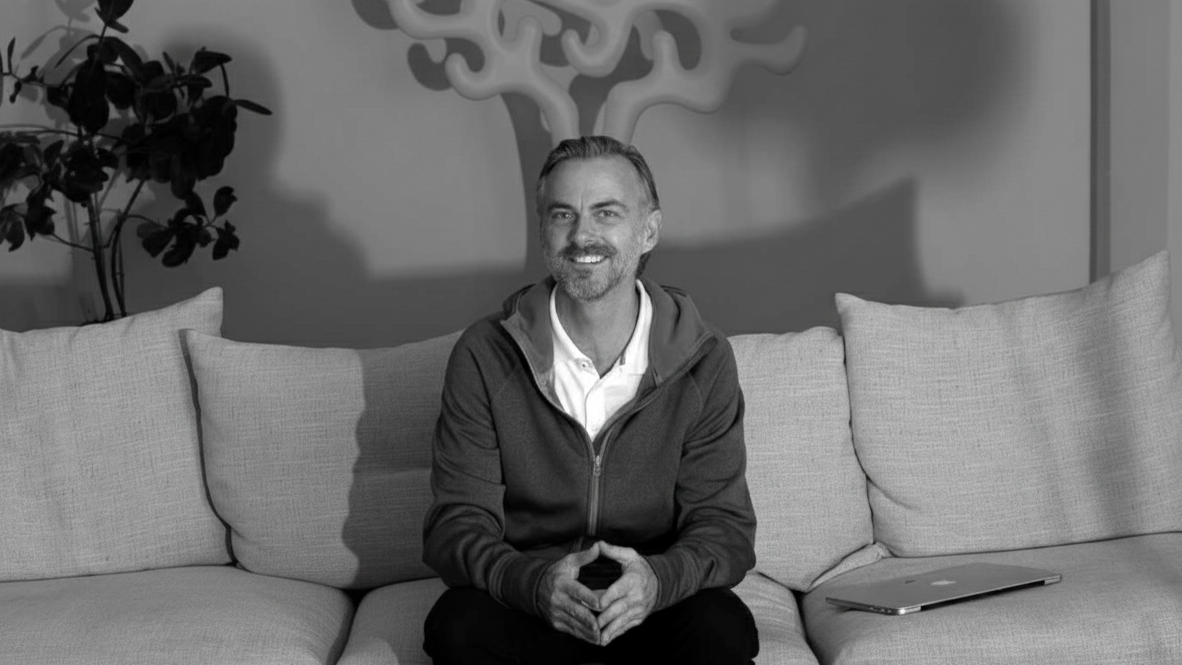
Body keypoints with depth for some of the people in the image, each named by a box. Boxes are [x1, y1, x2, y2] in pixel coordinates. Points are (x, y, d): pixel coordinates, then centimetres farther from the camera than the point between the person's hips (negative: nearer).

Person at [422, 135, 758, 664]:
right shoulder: (484, 356, -7)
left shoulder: (703, 361, -5)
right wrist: (535, 582, -32)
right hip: (520, 599, 0)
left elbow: (724, 526, -5)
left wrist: (657, 578, -30)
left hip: (658, 602, 0)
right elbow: (457, 524, -9)